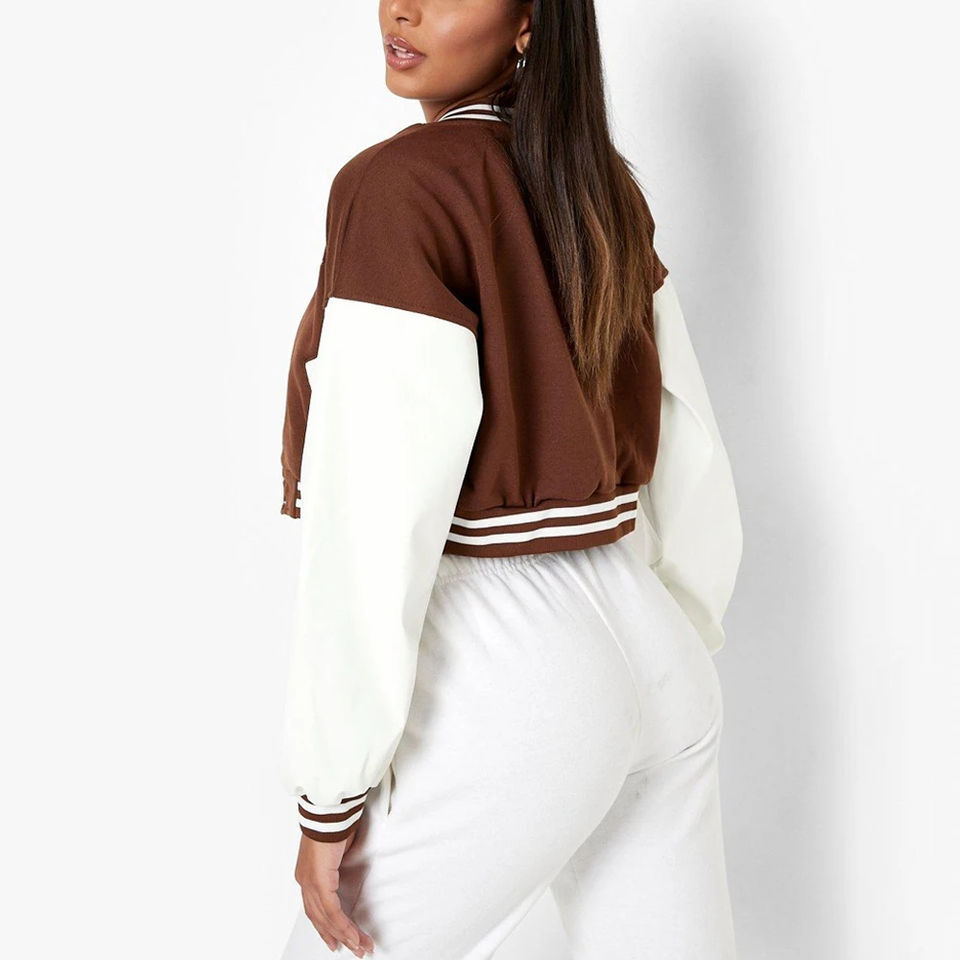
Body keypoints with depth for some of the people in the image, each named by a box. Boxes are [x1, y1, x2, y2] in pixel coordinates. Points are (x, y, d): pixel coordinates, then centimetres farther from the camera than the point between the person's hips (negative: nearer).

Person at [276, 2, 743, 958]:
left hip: (503, 673, -7)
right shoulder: (602, 190, 9)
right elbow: (691, 457, 14)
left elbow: (375, 516, -19)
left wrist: (329, 792, -13)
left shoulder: (399, 182, -13)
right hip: (648, 650, 8)